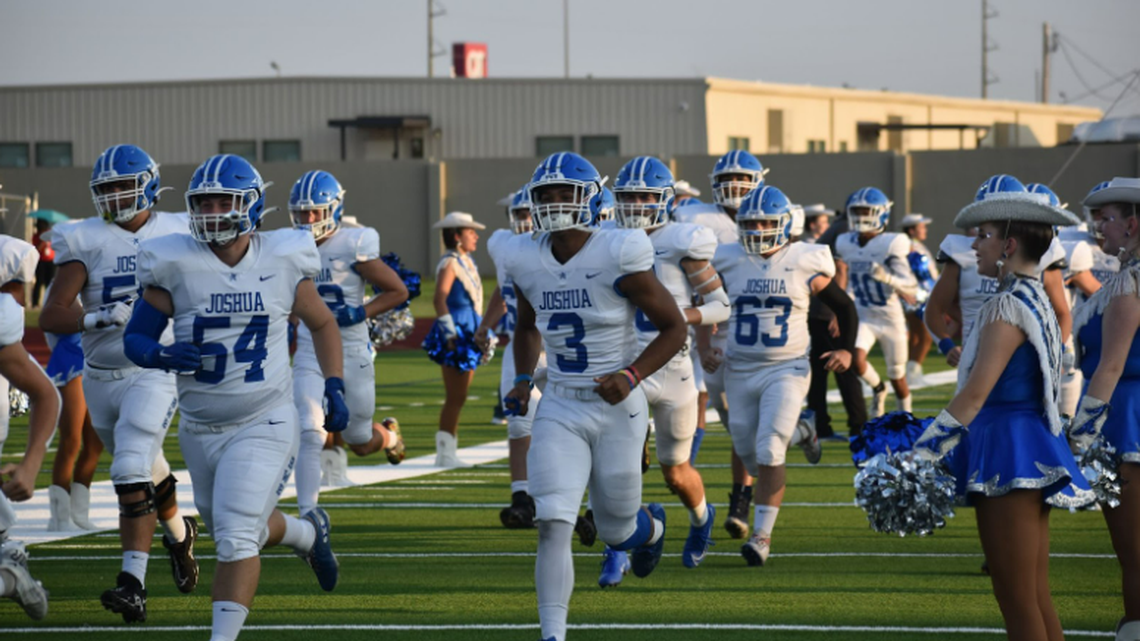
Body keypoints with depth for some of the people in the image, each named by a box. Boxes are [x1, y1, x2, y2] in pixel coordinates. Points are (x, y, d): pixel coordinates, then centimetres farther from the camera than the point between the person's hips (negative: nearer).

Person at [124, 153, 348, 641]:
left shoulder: (281, 261, -5)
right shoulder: (175, 265, -8)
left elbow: (322, 324, 12)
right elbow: (135, 338, -3)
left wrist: (334, 389, 2)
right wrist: (162, 355, -25)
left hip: (265, 423, -3)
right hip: (200, 429, 3)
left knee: (236, 535, -17)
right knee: (236, 531, 22)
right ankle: (308, 533, 52)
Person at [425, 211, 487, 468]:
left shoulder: (467, 262, 16)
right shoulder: (450, 263, -11)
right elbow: (440, 299, -20)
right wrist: (450, 333, -25)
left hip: (468, 334, 9)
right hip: (456, 335, -9)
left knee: (459, 397, 11)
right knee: (455, 397, -7)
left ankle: (448, 451, 15)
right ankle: (445, 452, -3)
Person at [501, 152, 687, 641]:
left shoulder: (617, 257, -15)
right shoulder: (528, 261, -1)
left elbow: (674, 328, -8)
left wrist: (631, 375, -21)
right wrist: (523, 380, 6)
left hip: (616, 408, -3)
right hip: (560, 410, 3)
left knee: (616, 532, 13)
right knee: (553, 526, -14)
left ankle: (652, 525, 50)